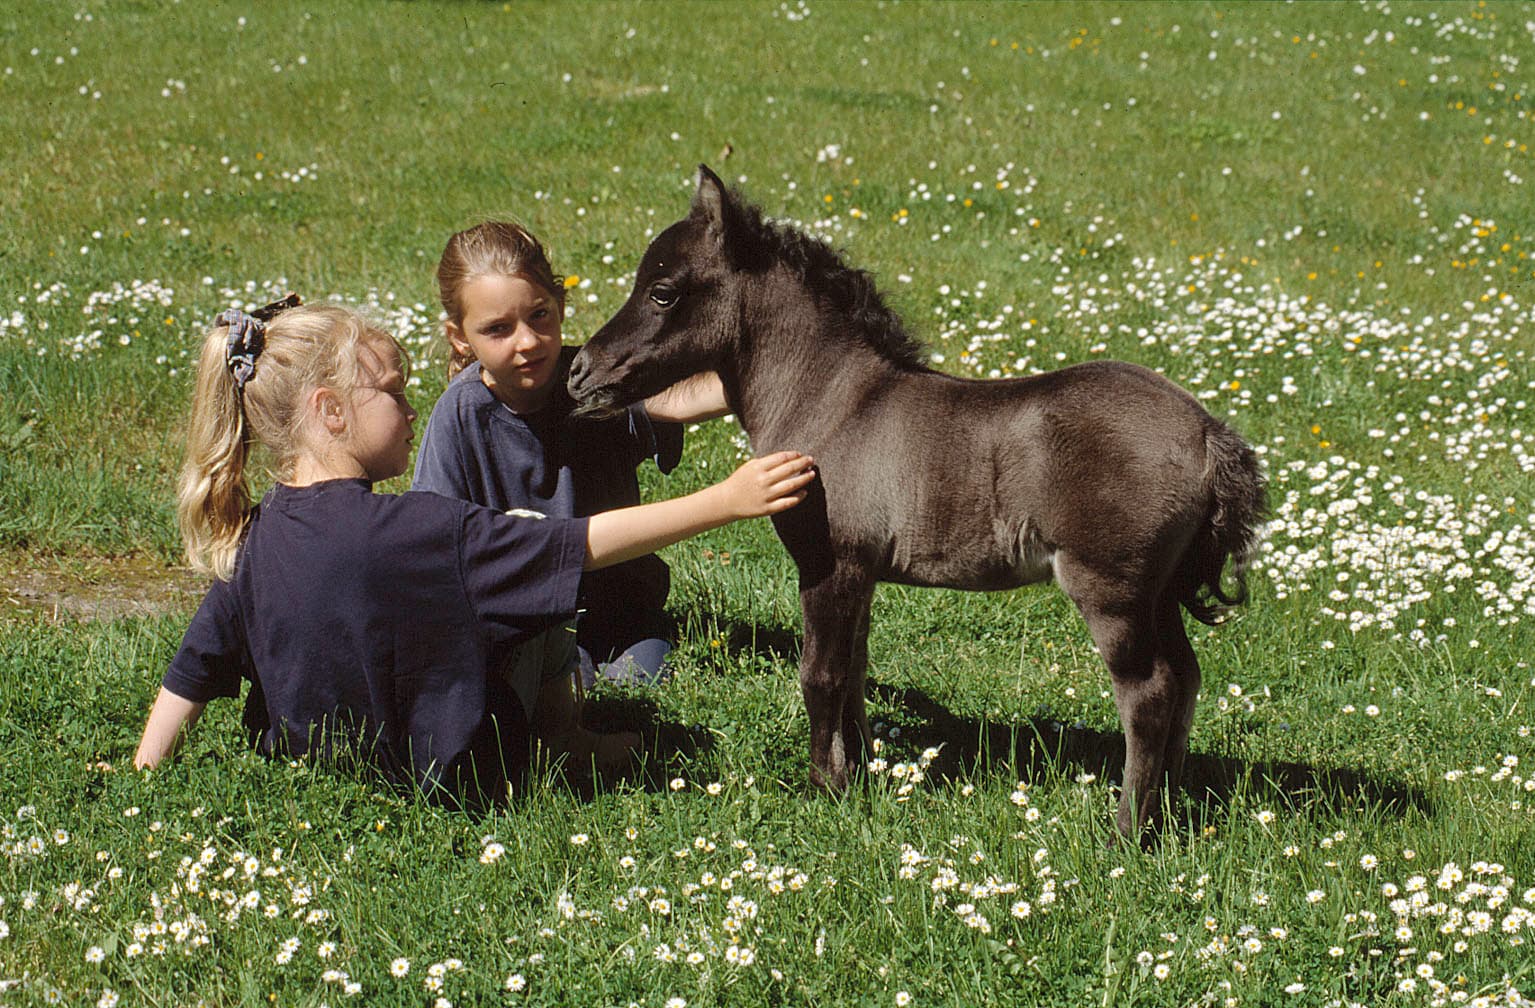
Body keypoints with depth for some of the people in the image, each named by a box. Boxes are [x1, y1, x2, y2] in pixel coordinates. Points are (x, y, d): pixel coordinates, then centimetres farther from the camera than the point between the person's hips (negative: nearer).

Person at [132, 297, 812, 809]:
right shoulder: (416, 532, -26)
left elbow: (191, 673, -1)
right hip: (443, 782, -7)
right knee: (538, 562, 7)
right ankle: (568, 742, 21)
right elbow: (587, 545, -25)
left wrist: (142, 775, 14)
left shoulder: (252, 543, -8)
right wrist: (725, 501, -21)